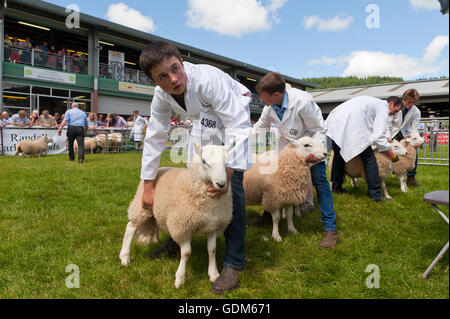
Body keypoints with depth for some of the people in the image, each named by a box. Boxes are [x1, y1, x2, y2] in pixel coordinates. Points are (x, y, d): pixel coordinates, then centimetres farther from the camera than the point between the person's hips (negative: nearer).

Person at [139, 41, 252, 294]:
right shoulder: (161, 96, -18)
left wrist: (227, 173, -46)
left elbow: (238, 127, -39)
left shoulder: (208, 80, -38)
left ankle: (233, 264, -10)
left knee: (232, 185, -19)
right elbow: (155, 137, -9)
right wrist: (149, 186, -9)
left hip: (234, 115, -6)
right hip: (205, 119, 6)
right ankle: (178, 240, 29)